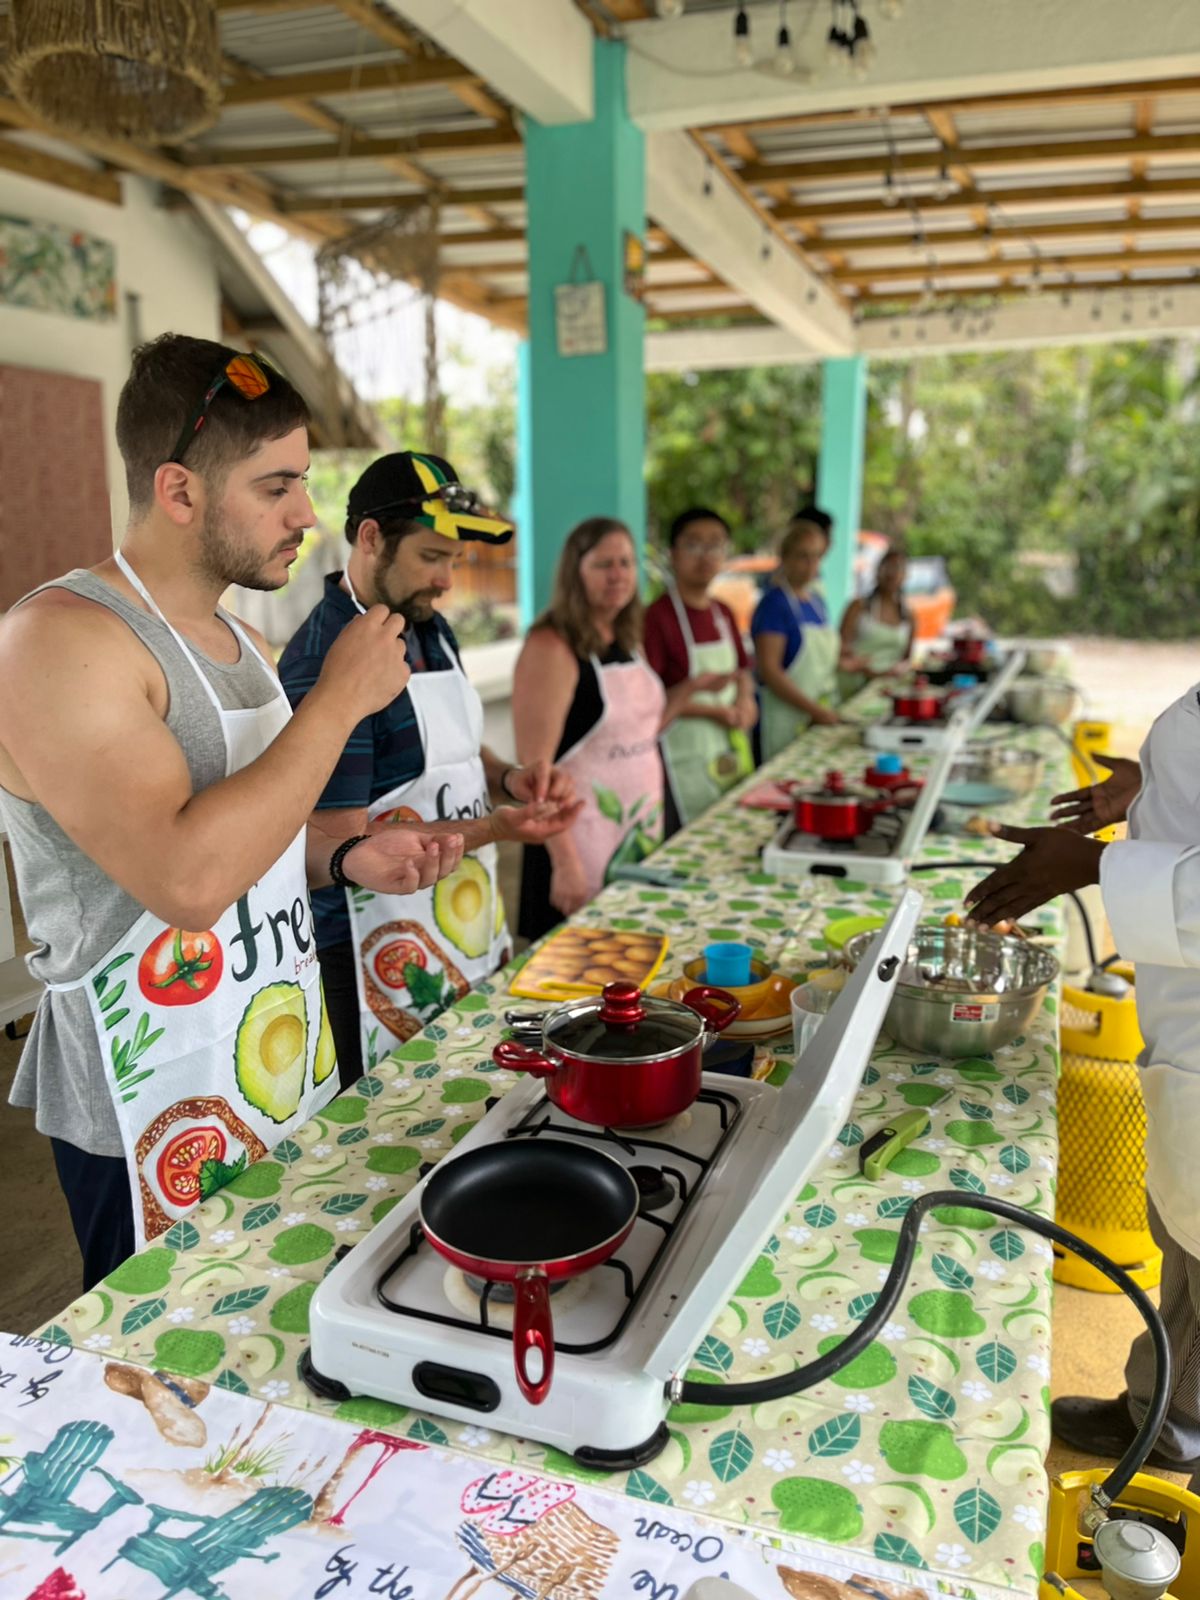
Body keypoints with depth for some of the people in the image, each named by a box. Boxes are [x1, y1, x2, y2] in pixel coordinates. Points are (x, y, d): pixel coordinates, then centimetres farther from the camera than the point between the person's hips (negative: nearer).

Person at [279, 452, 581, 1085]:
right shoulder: (324, 666, -21)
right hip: (383, 963, -8)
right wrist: (494, 829, -24)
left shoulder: (431, 628, 7)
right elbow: (344, 848, -21)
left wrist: (508, 778, -2)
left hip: (473, 935, 8)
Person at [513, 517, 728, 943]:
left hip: (642, 834, 8)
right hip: (579, 842, -8)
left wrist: (691, 688, 8)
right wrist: (564, 862, -23)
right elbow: (534, 765, -19)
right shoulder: (551, 647, -16)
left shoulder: (629, 642, 9)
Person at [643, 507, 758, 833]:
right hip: (685, 755, -7)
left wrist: (745, 699, -1)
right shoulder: (657, 616, -14)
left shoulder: (723, 613, 10)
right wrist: (714, 712, -16)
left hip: (732, 752, 8)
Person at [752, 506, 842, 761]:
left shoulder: (816, 601, 13)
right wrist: (815, 710, -18)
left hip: (817, 718, 8)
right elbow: (769, 670, -18)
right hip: (784, 719, -8)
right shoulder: (774, 603, -11)